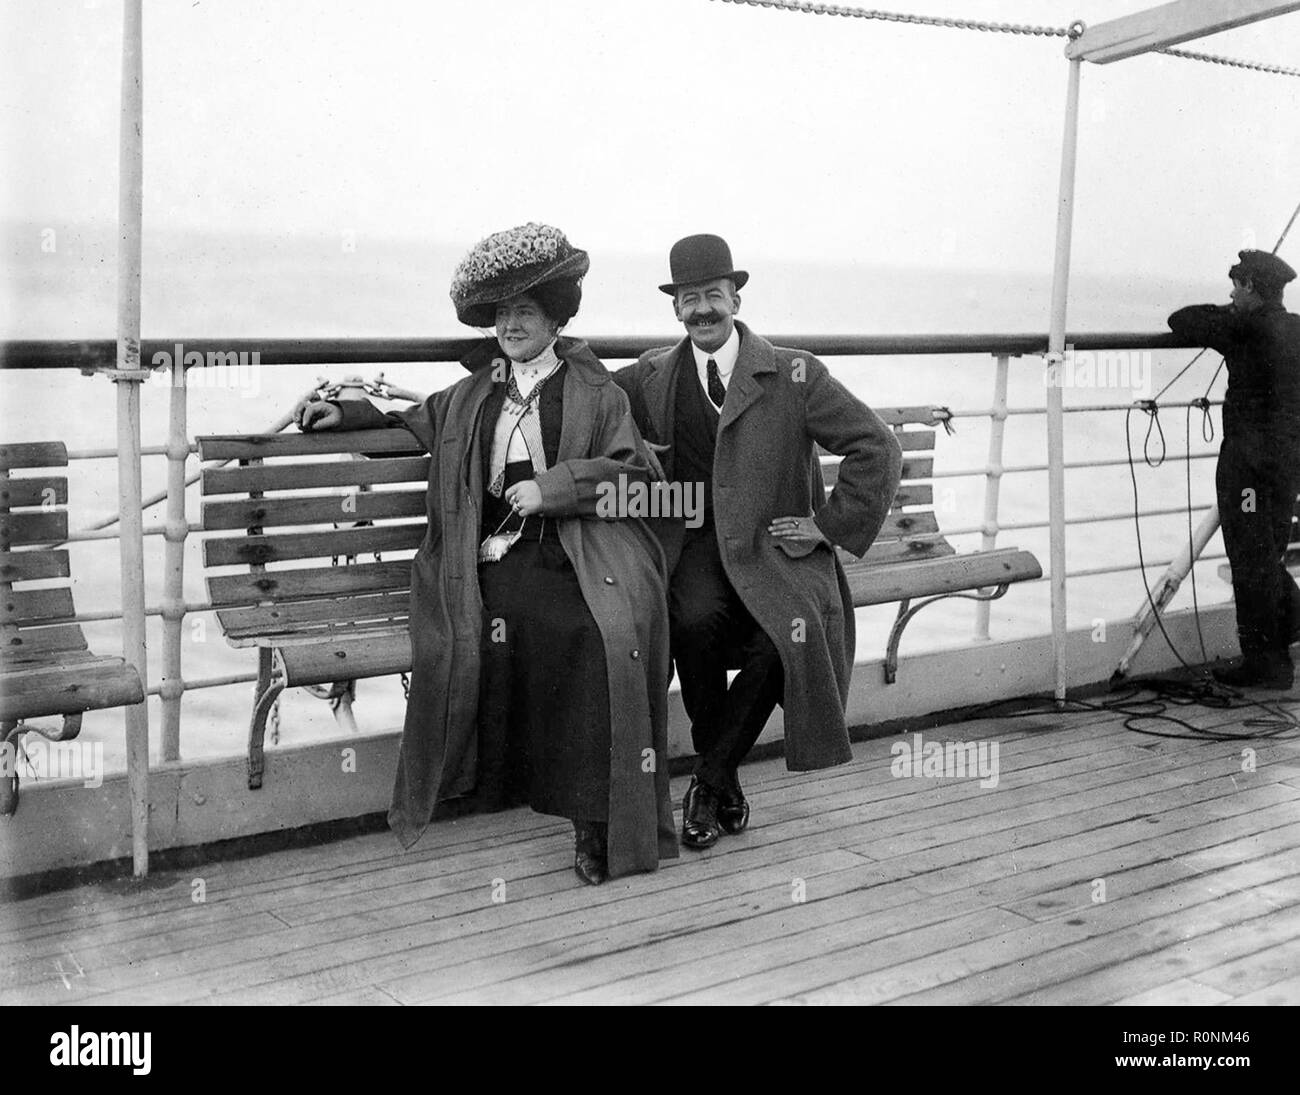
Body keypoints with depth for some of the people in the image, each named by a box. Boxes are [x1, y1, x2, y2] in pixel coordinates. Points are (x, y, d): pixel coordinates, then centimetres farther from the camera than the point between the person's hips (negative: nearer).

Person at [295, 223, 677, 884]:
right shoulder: (471, 394, 25)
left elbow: (633, 472, 6)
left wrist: (553, 486, -5)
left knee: (606, 638, -32)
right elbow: (416, 419, 42)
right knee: (499, 627, -33)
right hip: (494, 554, 3)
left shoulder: (595, 390, 15)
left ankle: (599, 818, -25)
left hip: (577, 547, -2)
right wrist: (349, 413, 30)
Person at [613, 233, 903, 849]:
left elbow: (878, 449, -2)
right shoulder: (653, 377, 7)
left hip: (777, 545, -1)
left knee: (790, 633, -32)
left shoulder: (794, 374, -1)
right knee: (695, 619, -32)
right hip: (696, 545, 1)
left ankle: (710, 779, -9)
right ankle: (723, 780, -6)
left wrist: (830, 524, -5)